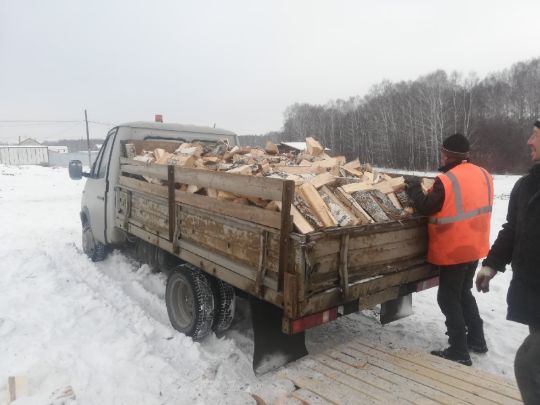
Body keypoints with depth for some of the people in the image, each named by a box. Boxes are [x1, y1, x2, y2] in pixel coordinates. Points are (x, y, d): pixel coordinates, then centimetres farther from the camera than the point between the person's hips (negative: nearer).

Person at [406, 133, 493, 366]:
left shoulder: (447, 180, -22)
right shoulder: (484, 175, 5)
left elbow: (426, 208, -16)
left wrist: (414, 188, -1)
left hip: (454, 250, -8)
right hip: (474, 247, 8)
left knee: (449, 297, 4)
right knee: (464, 292, 23)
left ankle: (459, 351, 10)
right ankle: (477, 339, 33)